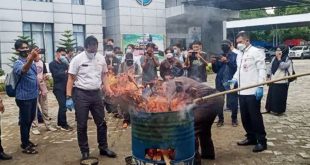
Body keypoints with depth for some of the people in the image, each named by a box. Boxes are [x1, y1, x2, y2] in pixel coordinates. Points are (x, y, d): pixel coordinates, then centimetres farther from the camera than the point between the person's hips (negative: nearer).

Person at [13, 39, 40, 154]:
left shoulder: (31, 62, 9)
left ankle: (26, 141, 33)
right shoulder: (18, 63, -17)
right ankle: (25, 146, 11)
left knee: (30, 120, 18)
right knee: (25, 121, 1)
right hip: (24, 98, -8)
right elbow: (24, 70, -43)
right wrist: (31, 58, -61)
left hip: (33, 96, 8)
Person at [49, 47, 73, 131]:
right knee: (63, 106, -10)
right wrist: (65, 72, -12)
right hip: (58, 88, -6)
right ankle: (64, 125, -1)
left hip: (65, 88, 6)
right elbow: (56, 75, -14)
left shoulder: (64, 64, 16)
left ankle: (59, 123, 21)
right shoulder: (52, 64, -2)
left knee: (62, 106, 11)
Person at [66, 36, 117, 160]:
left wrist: (107, 87, -2)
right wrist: (69, 97, -11)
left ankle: (103, 148, 27)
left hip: (96, 93, 4)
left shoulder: (101, 58, 4)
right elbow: (71, 78, -6)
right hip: (81, 94, -4)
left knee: (101, 123, 11)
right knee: (82, 125, 5)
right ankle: (85, 151, 19)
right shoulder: (77, 59, -8)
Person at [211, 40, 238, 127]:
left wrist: (227, 61, -23)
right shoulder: (219, 56, 11)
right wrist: (214, 63, -9)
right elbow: (215, 70, 9)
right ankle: (220, 119, 18)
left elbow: (237, 67, -15)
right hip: (220, 82, 4)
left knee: (233, 102, 2)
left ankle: (234, 119, 21)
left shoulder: (235, 56, -3)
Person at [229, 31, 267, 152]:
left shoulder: (256, 52, -5)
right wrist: (235, 79, 5)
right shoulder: (239, 54, 18)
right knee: (245, 117, 12)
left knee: (255, 116, -2)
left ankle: (261, 141, 8)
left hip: (253, 91, -7)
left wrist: (260, 86, -18)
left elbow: (262, 69, -11)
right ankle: (251, 138, 26)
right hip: (242, 91, 8)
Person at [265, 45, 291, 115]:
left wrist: (279, 59, -16)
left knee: (280, 97, 1)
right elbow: (270, 67, 14)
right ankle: (269, 108, 23)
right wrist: (268, 76, 8)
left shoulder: (287, 60, -7)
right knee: (271, 95, 12)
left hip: (282, 82, -6)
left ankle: (279, 110, 10)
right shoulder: (274, 58, 10)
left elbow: (283, 66, -24)